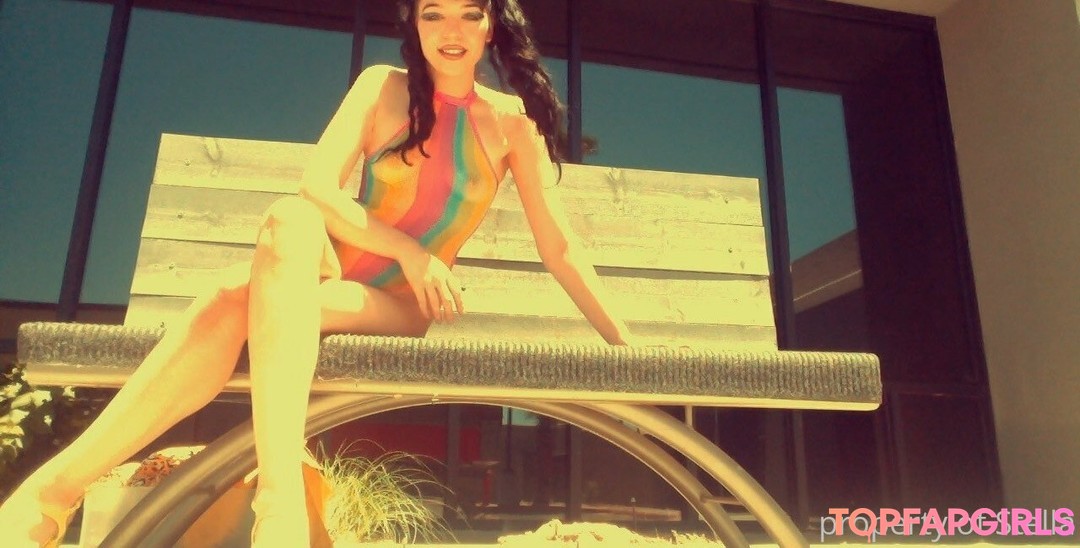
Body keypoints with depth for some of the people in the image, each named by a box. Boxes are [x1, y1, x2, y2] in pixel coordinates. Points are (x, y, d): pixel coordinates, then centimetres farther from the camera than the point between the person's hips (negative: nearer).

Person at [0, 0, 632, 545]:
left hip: (399, 305, -1)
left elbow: (560, 246, 1)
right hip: (326, 271, 1)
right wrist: (408, 250, -19)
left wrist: (629, 345, -3)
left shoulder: (513, 118, 3)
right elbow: (318, 186, -8)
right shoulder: (384, 88, 4)